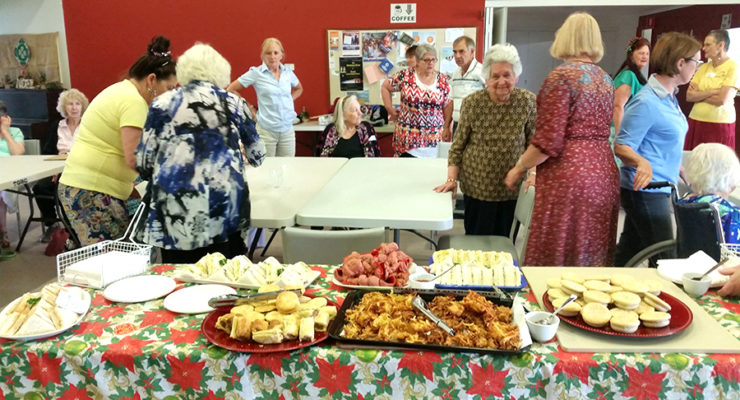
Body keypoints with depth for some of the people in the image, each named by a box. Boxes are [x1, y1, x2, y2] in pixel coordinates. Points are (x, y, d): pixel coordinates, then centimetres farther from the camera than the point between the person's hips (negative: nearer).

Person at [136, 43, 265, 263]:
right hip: (225, 206, 1)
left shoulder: (163, 103, 8)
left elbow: (144, 162, 5)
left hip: (176, 207, 0)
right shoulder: (234, 103, 11)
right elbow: (256, 155, 21)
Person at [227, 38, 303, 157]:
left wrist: (290, 100, 12)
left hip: (288, 130, 4)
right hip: (266, 130, -4)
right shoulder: (256, 73, -5)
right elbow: (231, 90, -1)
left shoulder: (288, 72, 7)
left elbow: (299, 89, 28)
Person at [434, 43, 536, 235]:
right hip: (477, 187, 0)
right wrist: (452, 179, -10)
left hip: (511, 190, 0)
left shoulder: (528, 101, -7)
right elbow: (458, 145, -3)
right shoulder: (472, 103, -8)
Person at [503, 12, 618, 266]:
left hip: (569, 177, -8)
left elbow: (549, 140, -16)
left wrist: (518, 168, -3)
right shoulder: (605, 79, 14)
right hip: (604, 174, 8)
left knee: (556, 258, -1)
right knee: (591, 258, 14)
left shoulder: (562, 75, -10)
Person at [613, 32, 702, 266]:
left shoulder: (669, 98, 10)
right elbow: (622, 147, -19)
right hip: (645, 192, -9)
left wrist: (682, 172, 27)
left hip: (659, 191, 9)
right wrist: (642, 162, -37)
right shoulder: (646, 102, -19)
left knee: (627, 255, 15)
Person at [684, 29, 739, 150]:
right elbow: (689, 96, 0)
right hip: (696, 122, 5)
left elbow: (722, 100, -15)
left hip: (719, 125, -5)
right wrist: (713, 91, -11)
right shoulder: (703, 67, 10)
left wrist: (698, 94, -3)